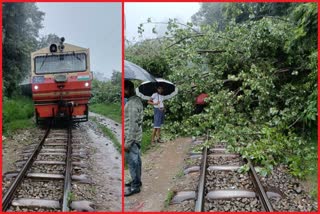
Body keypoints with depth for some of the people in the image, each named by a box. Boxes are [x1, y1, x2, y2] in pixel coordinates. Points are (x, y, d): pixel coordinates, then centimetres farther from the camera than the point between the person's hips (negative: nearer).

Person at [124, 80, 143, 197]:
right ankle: (136, 181, 31)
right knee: (136, 160, 18)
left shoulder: (132, 104, -23)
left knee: (132, 162, 0)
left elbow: (132, 125, -25)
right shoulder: (136, 100, 9)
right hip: (137, 137, 10)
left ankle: (135, 186, 9)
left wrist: (127, 142, -22)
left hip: (132, 138, -10)